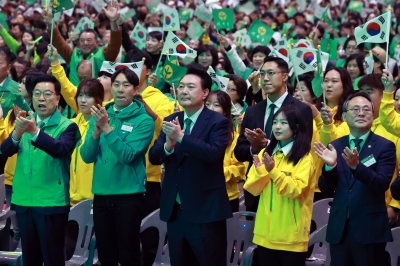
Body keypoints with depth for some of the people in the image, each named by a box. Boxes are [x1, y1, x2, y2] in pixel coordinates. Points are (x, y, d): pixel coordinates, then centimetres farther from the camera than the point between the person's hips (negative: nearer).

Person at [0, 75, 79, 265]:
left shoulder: (67, 126, -5)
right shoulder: (25, 123, 9)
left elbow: (60, 149, -25)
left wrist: (35, 132, -40)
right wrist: (17, 133, -25)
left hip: (52, 203, -5)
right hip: (23, 201, 5)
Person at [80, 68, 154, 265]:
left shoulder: (144, 120, -6)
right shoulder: (100, 115, 8)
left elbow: (127, 155, -17)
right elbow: (87, 156, 1)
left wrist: (107, 128, -24)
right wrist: (96, 132, -16)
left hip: (128, 194, -4)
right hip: (101, 194, 4)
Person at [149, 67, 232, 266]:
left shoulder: (217, 122, -7)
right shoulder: (171, 121, 9)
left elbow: (214, 152, -24)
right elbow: (153, 157, 2)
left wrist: (181, 137, -28)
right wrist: (168, 145, -20)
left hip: (205, 210, -6)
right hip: (174, 210, 6)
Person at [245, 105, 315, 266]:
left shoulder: (304, 158, -7)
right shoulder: (265, 153, 10)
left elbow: (296, 191, -18)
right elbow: (253, 189, 5)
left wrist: (273, 171, -27)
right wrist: (260, 172, -15)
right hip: (265, 232, 5)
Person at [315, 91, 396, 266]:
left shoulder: (385, 146, -2)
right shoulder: (335, 146, 8)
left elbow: (383, 184, -15)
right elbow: (326, 190, 5)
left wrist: (356, 166, -29)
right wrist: (330, 166, -15)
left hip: (369, 228, -4)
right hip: (339, 228, 4)